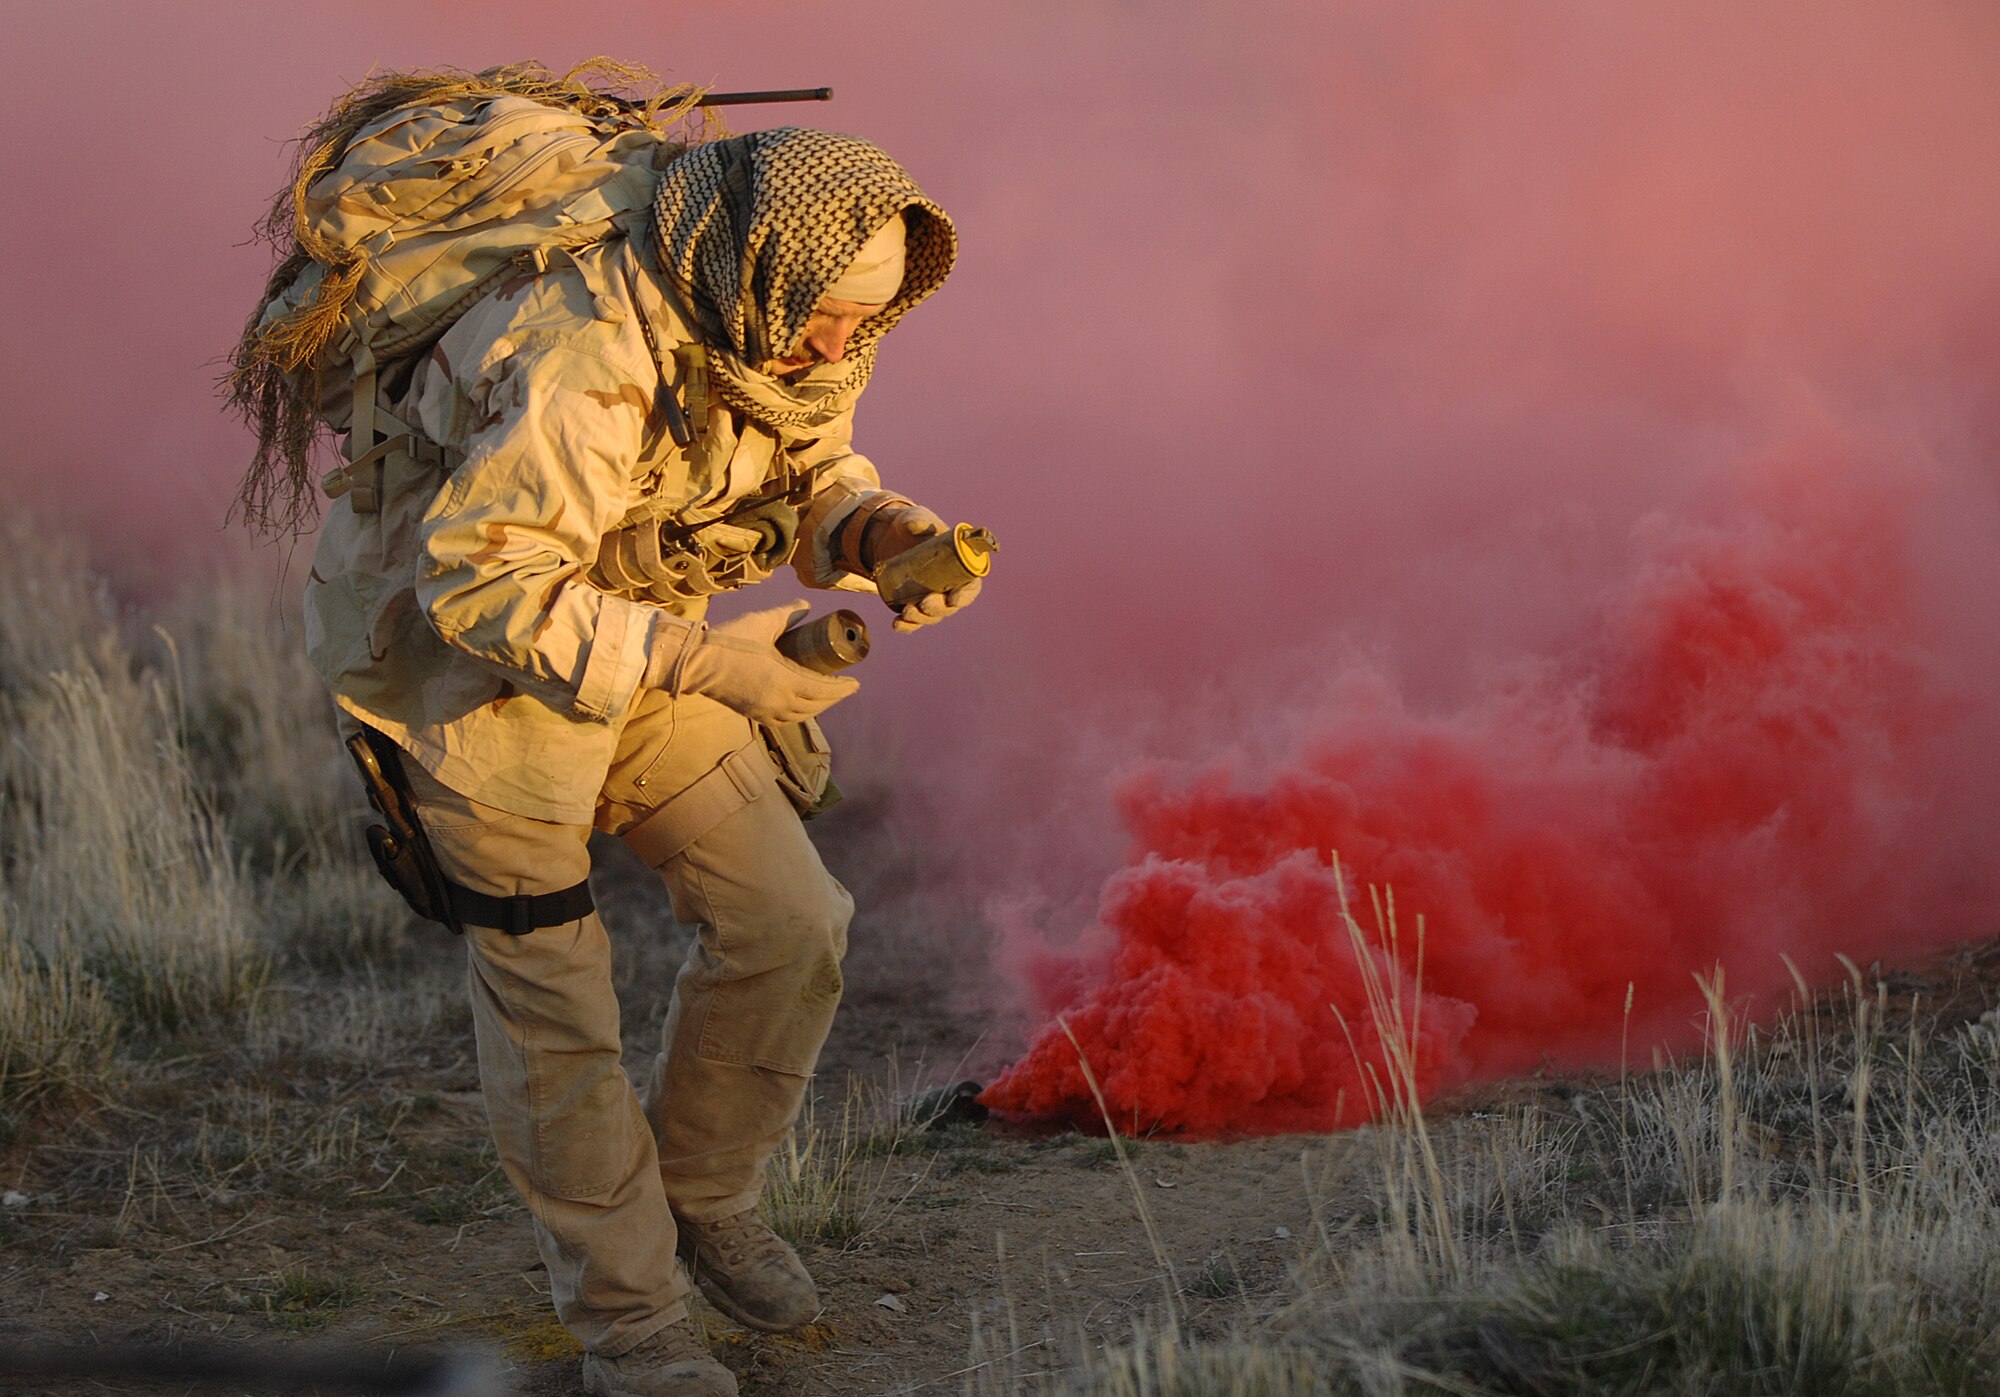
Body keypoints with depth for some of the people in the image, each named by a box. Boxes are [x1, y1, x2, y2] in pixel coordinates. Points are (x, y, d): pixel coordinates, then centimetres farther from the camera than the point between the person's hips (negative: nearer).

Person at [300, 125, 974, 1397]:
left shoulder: (789, 319, -12)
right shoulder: (591, 362, -37)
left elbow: (808, 468, 4)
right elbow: (477, 582, -35)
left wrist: (885, 533, -19)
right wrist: (700, 660, -38)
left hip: (631, 638, 7)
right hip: (461, 646, -7)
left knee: (787, 925, 1)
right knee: (553, 1001, -1)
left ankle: (703, 1188, 25)